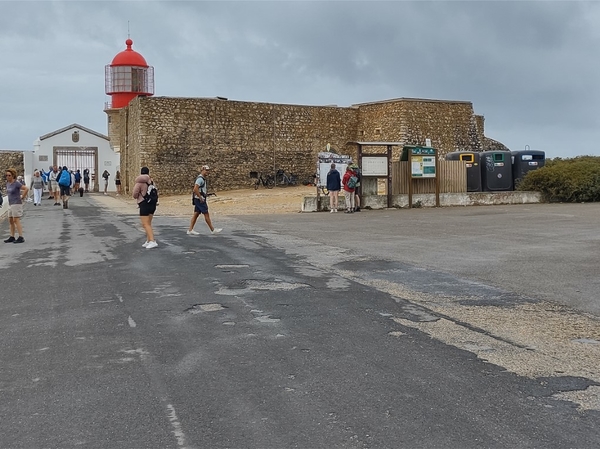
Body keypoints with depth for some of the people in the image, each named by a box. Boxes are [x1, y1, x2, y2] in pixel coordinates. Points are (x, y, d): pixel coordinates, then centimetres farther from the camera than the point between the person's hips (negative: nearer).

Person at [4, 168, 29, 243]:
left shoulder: (16, 183, -14)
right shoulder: (8, 183, 11)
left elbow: (26, 189, -23)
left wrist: (22, 198, -17)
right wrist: (10, 197, 18)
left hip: (17, 204, -9)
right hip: (11, 204, 9)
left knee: (16, 221, -11)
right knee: (10, 221, 10)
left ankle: (21, 237, -11)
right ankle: (12, 237, 16)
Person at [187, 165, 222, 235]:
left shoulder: (202, 178, 16)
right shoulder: (200, 178, -16)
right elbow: (195, 189, -26)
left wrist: (205, 191, 14)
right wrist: (201, 198, -21)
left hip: (198, 200, 10)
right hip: (199, 199, -10)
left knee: (196, 214, 8)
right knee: (206, 214, -3)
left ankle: (190, 230, 7)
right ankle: (213, 230, 3)